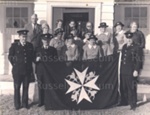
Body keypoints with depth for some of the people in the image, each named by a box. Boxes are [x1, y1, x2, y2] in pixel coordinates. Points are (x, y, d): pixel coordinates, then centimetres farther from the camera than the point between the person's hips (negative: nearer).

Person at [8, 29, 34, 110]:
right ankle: (17, 105, 15)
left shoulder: (30, 45, 7)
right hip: (17, 70, -2)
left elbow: (32, 56, 16)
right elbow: (10, 57, 4)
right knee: (17, 88, 4)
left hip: (27, 70, 2)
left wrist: (30, 63, 7)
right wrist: (15, 64, 2)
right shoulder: (14, 45, -1)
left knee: (26, 87, 8)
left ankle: (25, 103, 20)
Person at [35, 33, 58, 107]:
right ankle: (41, 102, 13)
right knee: (41, 87, 2)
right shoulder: (38, 50, 16)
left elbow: (55, 60, 3)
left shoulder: (53, 49, 10)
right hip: (40, 70, 2)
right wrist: (37, 60, -8)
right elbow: (35, 60, 15)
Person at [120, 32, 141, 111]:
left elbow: (138, 60, -9)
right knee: (123, 88, 12)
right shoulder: (124, 47, 14)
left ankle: (133, 104, 8)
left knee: (131, 88, -2)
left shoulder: (136, 47, -5)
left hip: (131, 71, -6)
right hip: (123, 71, 6)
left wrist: (136, 70, -14)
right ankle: (124, 102, 26)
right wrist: (121, 68, 14)